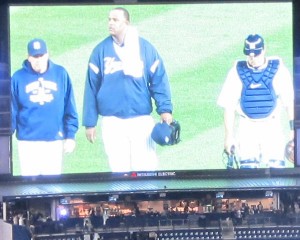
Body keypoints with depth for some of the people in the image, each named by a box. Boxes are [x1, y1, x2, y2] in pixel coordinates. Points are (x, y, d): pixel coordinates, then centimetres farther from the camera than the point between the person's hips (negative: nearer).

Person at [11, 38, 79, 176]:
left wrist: (70, 136, 2)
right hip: (28, 141, -1)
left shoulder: (60, 74, 2)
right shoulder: (18, 77, 0)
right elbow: (11, 111, 2)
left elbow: (70, 109, 5)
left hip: (55, 140, 1)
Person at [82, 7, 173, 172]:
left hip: (141, 120, -1)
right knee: (119, 169, 6)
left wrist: (164, 109, -13)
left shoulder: (145, 48, 0)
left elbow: (159, 80, 0)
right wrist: (89, 122, 3)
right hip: (112, 122, 1)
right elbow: (91, 87, 4)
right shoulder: (101, 50, 2)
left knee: (145, 167, -2)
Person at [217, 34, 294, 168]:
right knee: (248, 167, -6)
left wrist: (293, 129, 0)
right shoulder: (237, 72, -5)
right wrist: (229, 136, -3)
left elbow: (289, 102, 2)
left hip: (272, 127, 0)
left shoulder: (278, 70, -5)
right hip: (246, 127, 0)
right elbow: (229, 107, -2)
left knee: (276, 166, -7)